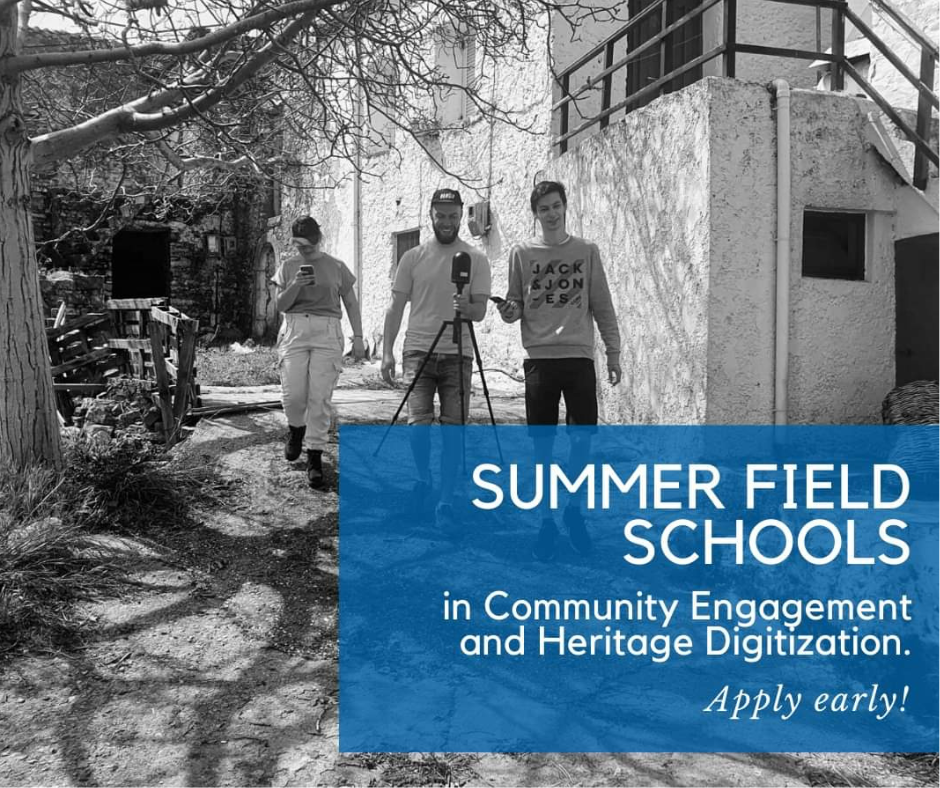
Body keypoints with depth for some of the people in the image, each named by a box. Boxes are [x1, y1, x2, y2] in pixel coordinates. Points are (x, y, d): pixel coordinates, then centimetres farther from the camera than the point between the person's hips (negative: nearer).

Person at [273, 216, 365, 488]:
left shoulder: (336, 267, 10)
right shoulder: (287, 267, 12)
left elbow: (351, 303, 13)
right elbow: (280, 305, 7)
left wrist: (358, 337, 6)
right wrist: (296, 285, -11)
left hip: (328, 333, -1)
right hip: (294, 330, 1)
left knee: (320, 398, -7)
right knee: (293, 395, -7)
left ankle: (315, 458, 0)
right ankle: (296, 430, 27)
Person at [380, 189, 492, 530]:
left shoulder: (476, 260, 4)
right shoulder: (413, 257, 6)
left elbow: (480, 311, -2)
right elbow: (396, 307, 7)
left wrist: (466, 307, -25)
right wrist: (387, 352, -1)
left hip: (458, 354, 0)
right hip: (418, 351, 0)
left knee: (453, 429, -1)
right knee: (419, 422, -9)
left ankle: (445, 502, 7)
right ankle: (423, 476, 20)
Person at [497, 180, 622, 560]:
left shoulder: (587, 251, 9)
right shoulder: (522, 253, 6)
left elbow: (602, 307, 10)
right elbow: (515, 305, 8)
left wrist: (613, 352, 7)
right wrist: (509, 312, -15)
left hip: (579, 357, 1)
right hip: (539, 358, -1)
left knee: (584, 435, 2)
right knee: (542, 443, 2)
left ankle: (573, 508, 23)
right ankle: (546, 519, 15)